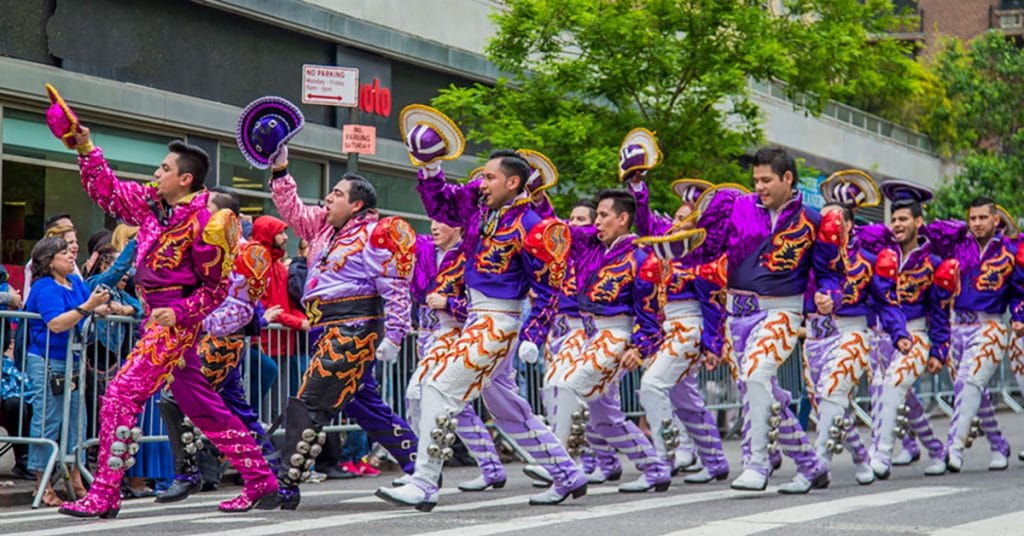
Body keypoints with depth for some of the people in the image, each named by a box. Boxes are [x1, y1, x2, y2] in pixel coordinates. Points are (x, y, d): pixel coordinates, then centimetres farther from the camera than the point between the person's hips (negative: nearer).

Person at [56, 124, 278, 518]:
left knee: (121, 396, -12)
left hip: (176, 322, -9)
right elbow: (107, 191, 17)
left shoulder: (203, 224, -16)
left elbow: (217, 287, -11)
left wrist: (179, 312, -21)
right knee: (201, 405, 13)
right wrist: (86, 149, 8)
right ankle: (260, 479, 20)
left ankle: (104, 496, -8)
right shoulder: (151, 203, 6)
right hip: (159, 319, 9)